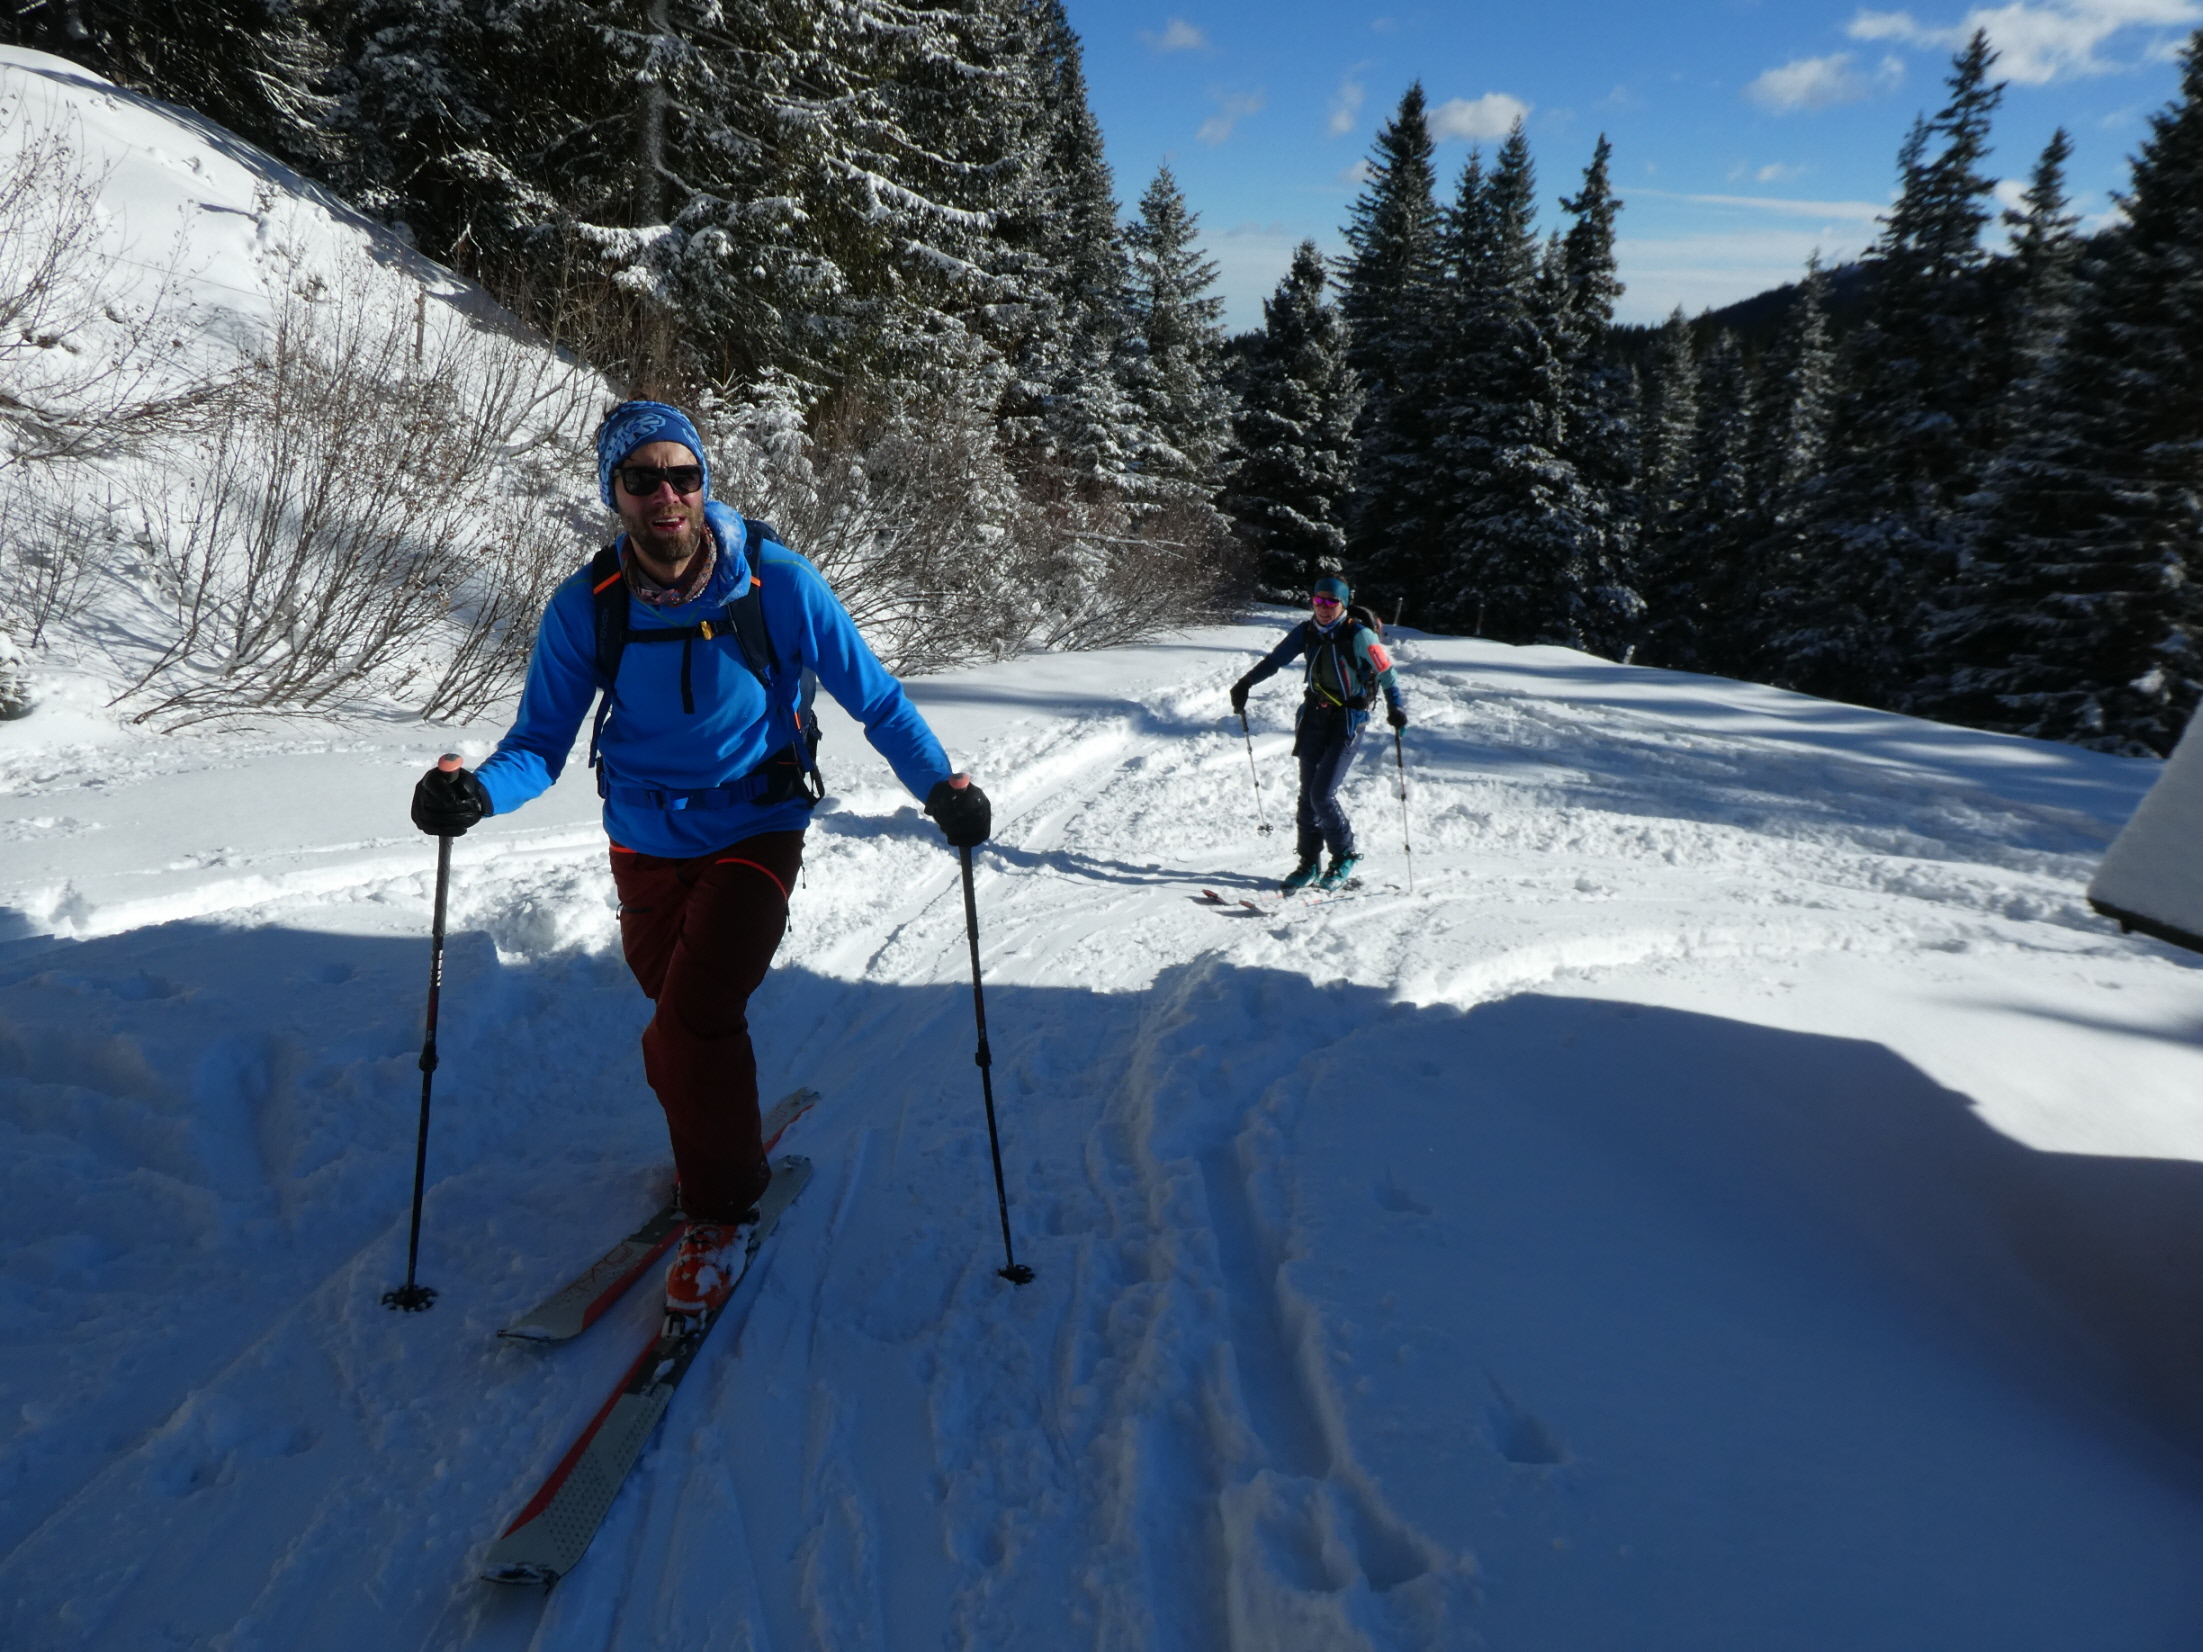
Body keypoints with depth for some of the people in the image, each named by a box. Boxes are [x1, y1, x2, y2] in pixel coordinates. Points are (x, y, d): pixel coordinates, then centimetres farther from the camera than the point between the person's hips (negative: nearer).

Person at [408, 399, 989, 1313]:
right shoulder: (585, 606, -9)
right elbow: (542, 741, -5)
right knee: (680, 1026, 14)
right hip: (647, 843, 3)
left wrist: (940, 782, -18)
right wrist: (478, 789, -26)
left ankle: (722, 1208, 6)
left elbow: (872, 696, -7)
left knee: (695, 1016, -17)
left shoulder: (775, 583, -15)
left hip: (754, 834, -3)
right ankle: (720, 1146, 44)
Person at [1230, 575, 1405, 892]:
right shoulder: (1306, 632, 1)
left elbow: (1387, 674, -12)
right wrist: (1245, 683, 0)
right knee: (1307, 794, 6)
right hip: (1315, 715, 5)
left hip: (1349, 720, -5)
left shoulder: (1360, 636, -14)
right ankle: (1308, 863, 18)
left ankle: (1346, 856, 10)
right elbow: (1275, 659, 9)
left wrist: (1396, 708, -25)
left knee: (1322, 795, -12)